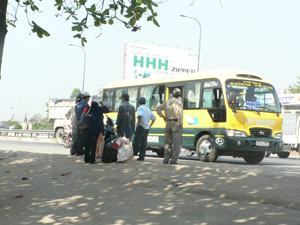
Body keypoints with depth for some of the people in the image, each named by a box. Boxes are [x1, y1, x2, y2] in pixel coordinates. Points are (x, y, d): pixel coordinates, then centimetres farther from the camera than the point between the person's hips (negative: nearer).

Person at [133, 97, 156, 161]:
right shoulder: (148, 109, 17)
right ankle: (142, 157, 5)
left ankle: (134, 152, -7)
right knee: (143, 143, 6)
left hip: (141, 127, -7)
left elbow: (140, 116, -24)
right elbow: (153, 118, 21)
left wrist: (138, 123, -16)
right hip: (147, 128, 7)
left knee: (136, 141, -2)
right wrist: (150, 125, 22)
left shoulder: (140, 108, -4)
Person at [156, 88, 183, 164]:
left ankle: (166, 159, 11)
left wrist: (163, 116, 15)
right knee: (176, 143, -4)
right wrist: (180, 123, -14)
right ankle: (173, 160, -8)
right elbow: (179, 113, -17)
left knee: (168, 142, 12)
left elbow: (158, 108, 14)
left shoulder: (167, 102, 13)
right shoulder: (178, 102, -6)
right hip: (176, 123, -6)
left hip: (168, 123, 6)